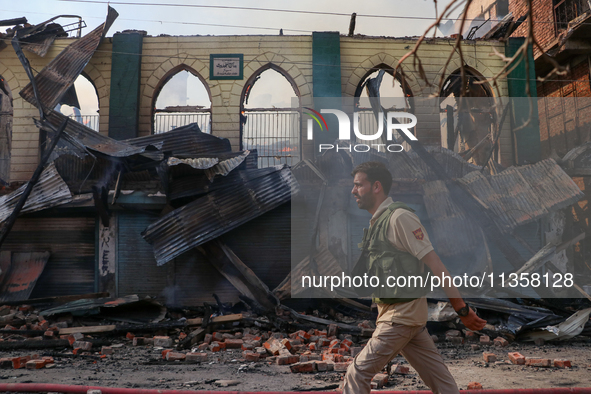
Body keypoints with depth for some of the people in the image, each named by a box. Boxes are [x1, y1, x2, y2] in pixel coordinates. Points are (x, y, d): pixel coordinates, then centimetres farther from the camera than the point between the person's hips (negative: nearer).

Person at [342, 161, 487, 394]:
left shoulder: (399, 216, -15)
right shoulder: (376, 222, 14)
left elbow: (434, 264, -18)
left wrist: (462, 309, -18)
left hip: (402, 314, -9)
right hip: (405, 314, 9)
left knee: (357, 374, -4)